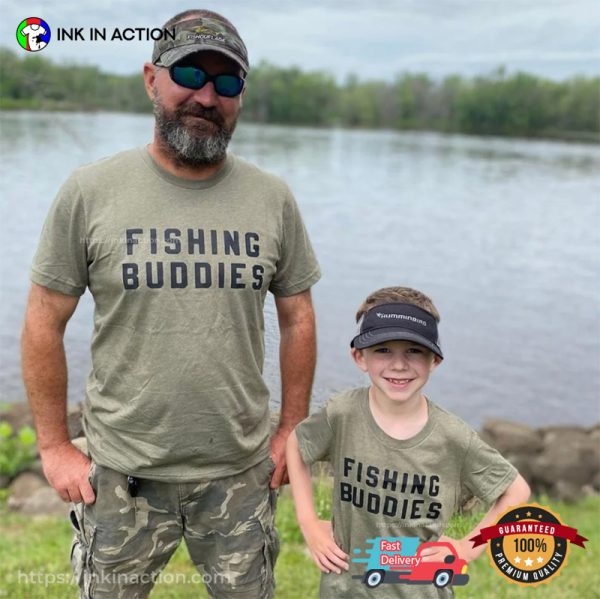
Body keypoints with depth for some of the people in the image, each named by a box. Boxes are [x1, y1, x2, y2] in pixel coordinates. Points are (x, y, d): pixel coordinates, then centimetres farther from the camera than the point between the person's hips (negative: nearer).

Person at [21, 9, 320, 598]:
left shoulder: (273, 199, -3)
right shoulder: (90, 192, -8)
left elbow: (297, 317, 4)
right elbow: (44, 322, -3)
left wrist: (291, 431, 4)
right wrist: (54, 446, -3)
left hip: (241, 470, 2)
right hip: (123, 471, -1)